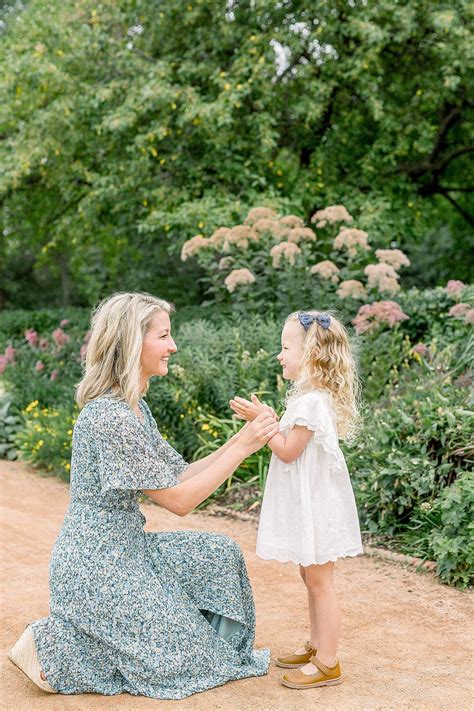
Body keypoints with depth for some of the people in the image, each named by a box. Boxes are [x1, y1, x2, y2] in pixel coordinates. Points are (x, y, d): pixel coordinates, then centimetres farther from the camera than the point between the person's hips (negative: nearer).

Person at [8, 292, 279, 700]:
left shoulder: (134, 407, 7)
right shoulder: (111, 417, -25)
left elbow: (178, 476, 7)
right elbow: (178, 500, -21)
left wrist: (240, 440, -1)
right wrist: (242, 449, -18)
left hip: (122, 549, 9)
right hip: (95, 566, -9)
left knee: (219, 555, 13)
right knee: (185, 660, 1)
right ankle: (50, 646, 1)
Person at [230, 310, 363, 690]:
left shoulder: (311, 402, -22)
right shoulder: (312, 396, 10)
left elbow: (288, 451, -20)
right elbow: (294, 444, 12)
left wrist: (261, 421, -16)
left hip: (314, 505, -10)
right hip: (307, 502, 10)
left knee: (319, 581, -2)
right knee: (313, 579, 19)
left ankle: (327, 663, 7)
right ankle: (316, 646, 32)